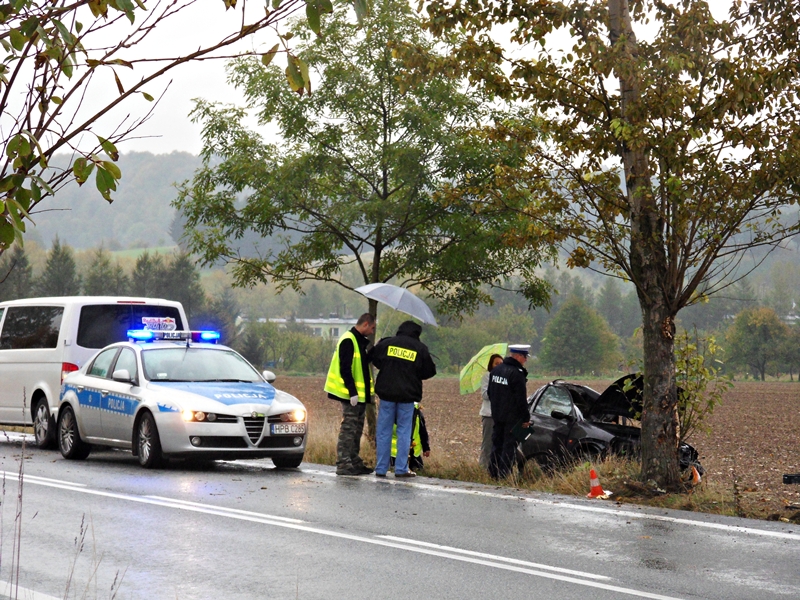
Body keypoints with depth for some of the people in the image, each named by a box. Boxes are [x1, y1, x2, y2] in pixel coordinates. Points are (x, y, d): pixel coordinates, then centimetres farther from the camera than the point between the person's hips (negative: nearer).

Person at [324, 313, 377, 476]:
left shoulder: (361, 341, 17)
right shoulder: (348, 341, -14)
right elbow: (345, 369, -20)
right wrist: (352, 392, -23)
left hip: (360, 394, 10)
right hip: (351, 395, -10)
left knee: (357, 429, 13)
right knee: (348, 429, -8)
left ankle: (355, 462, 19)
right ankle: (343, 464, -7)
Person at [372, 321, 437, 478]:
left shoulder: (386, 343, 0)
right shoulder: (421, 348, -2)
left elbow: (374, 360, 9)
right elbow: (429, 371, 3)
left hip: (386, 392, 1)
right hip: (407, 394, -1)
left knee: (384, 431, 7)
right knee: (404, 431, 5)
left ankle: (381, 468, 8)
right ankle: (401, 469, 1)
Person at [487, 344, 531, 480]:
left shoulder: (496, 370, 9)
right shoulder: (517, 374, -18)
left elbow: (490, 393, 19)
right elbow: (521, 399, -16)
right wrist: (526, 418, -8)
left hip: (497, 415, 8)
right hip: (512, 417, -8)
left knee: (497, 444, 14)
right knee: (509, 446, -3)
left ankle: (493, 472, 17)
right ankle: (503, 475, -3)